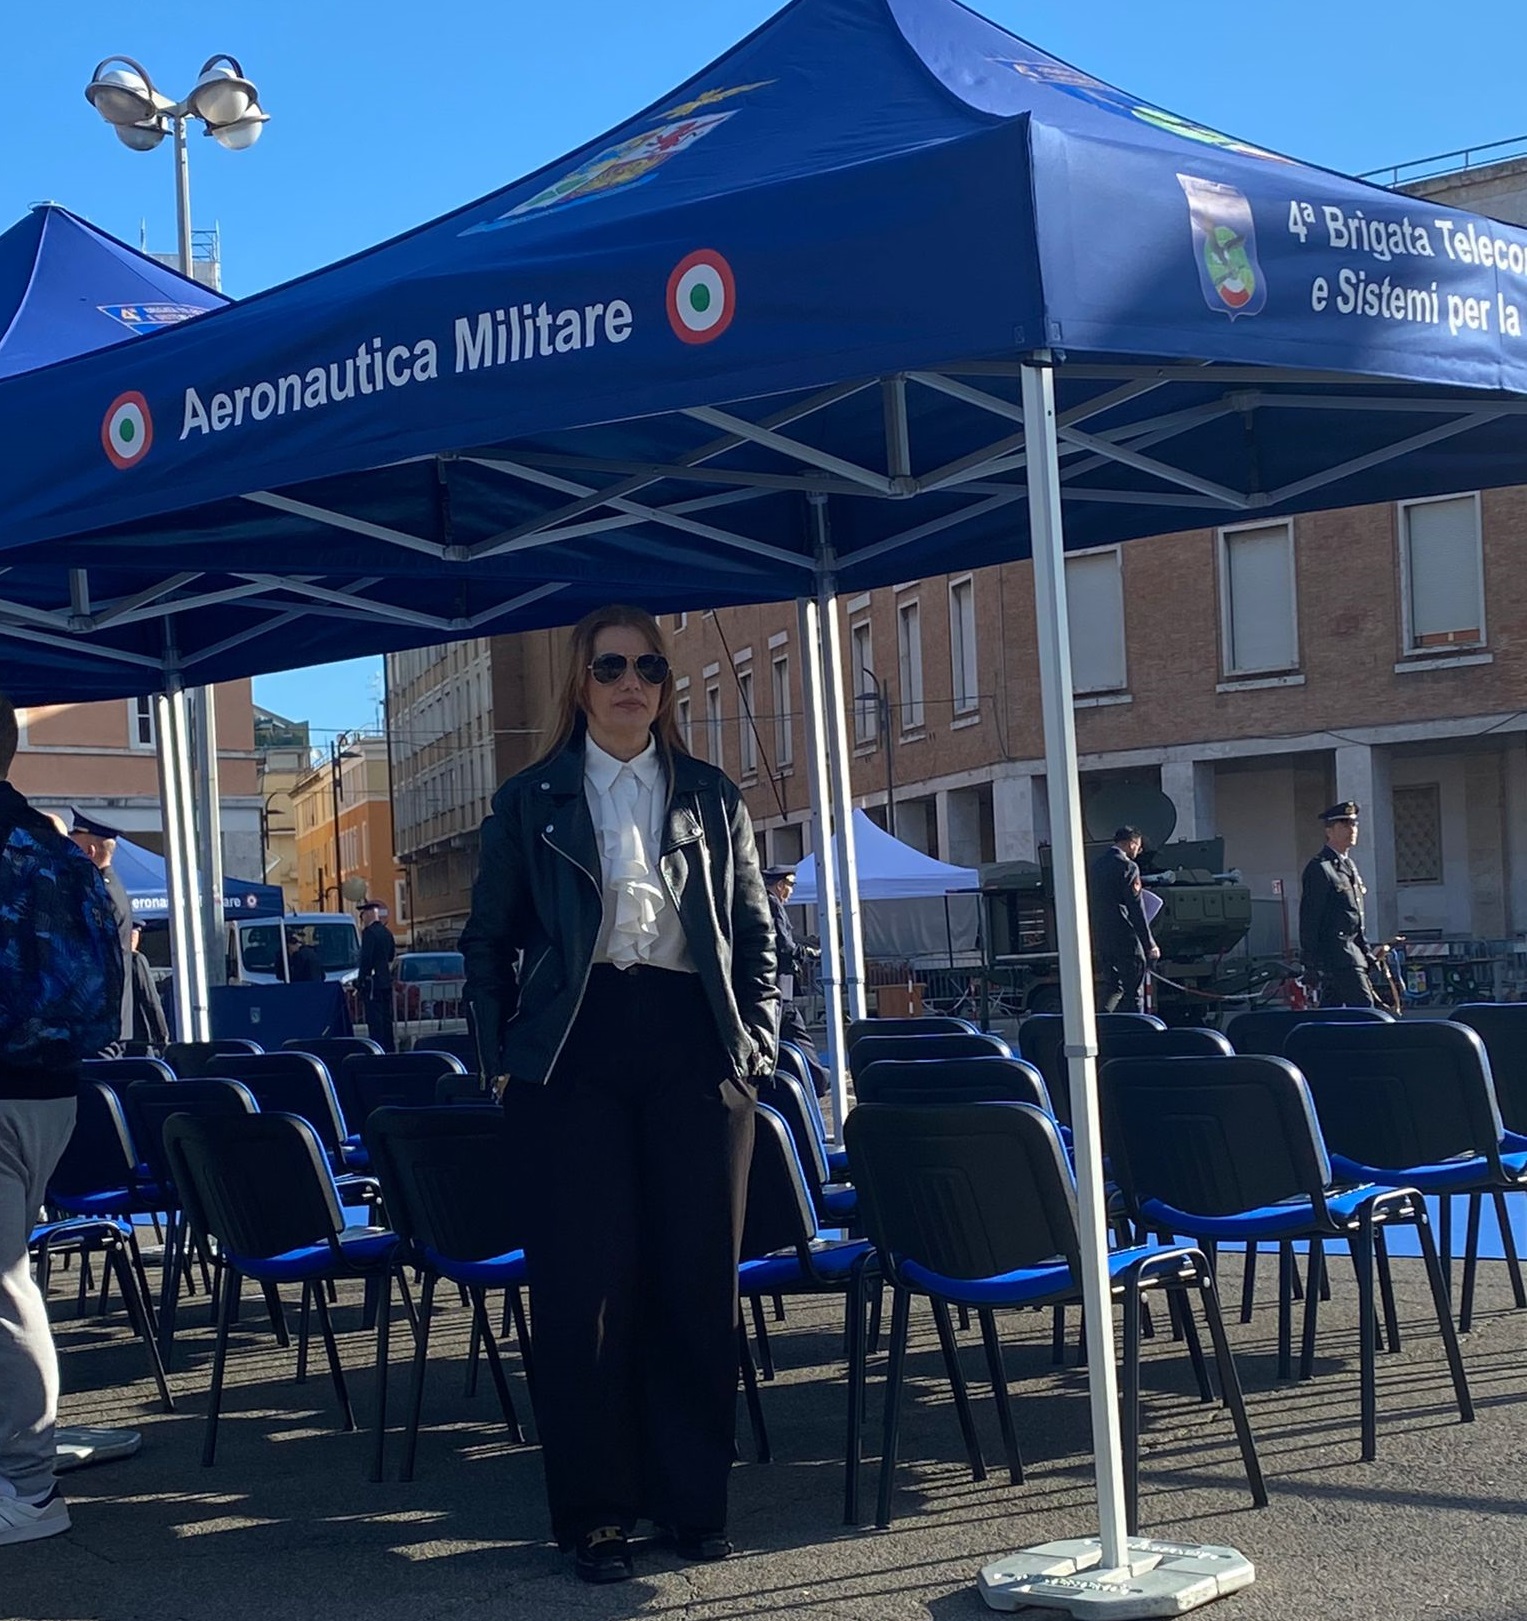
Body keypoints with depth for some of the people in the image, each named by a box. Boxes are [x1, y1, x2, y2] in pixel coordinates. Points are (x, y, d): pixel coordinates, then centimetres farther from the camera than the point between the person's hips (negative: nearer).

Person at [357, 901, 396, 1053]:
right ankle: (388, 1049, 15)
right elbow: (392, 955, 21)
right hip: (386, 981, 9)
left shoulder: (369, 932, -13)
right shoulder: (387, 932, 13)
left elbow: (365, 958, -17)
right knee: (386, 1018, 12)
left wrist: (362, 981, -14)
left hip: (373, 981, -9)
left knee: (375, 1019, -9)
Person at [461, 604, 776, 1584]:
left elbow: (757, 934, 13)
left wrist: (755, 1046, 3)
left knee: (699, 1282, 3)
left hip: (694, 1050, 2)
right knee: (585, 1284, -2)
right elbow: (490, 941, 10)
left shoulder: (713, 798, 12)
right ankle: (595, 1512, 9)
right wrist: (505, 1057, 1)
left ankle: (695, 1500, 16)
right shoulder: (531, 802, 8)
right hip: (574, 1054, -1)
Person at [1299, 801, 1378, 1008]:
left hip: (1351, 950, 9)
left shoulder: (1350, 865, 18)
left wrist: (1367, 952, 22)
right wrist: (1312, 963, -17)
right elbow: (1309, 919, -14)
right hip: (1335, 952, -9)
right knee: (1363, 1007, -13)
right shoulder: (1319, 868, -11)